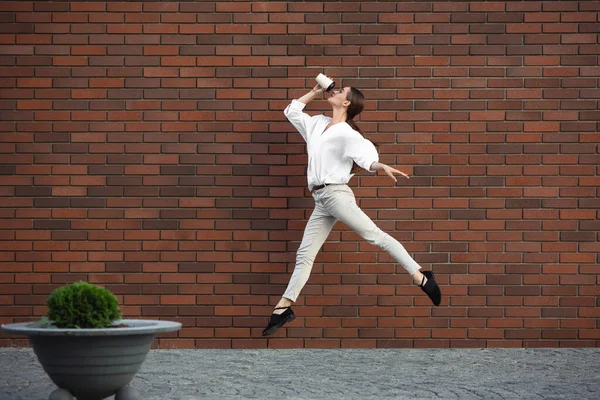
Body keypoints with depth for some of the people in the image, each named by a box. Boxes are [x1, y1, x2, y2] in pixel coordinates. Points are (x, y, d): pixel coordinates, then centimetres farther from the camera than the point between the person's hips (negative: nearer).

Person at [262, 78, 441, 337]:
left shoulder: (347, 133, -5)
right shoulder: (317, 124, 18)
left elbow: (366, 156, -22)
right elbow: (292, 110, 32)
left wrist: (382, 166, -43)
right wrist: (315, 92, 22)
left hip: (336, 194, -8)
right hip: (320, 202, 8)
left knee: (375, 235, -15)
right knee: (305, 254, 6)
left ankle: (421, 278, -17)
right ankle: (283, 307, 6)